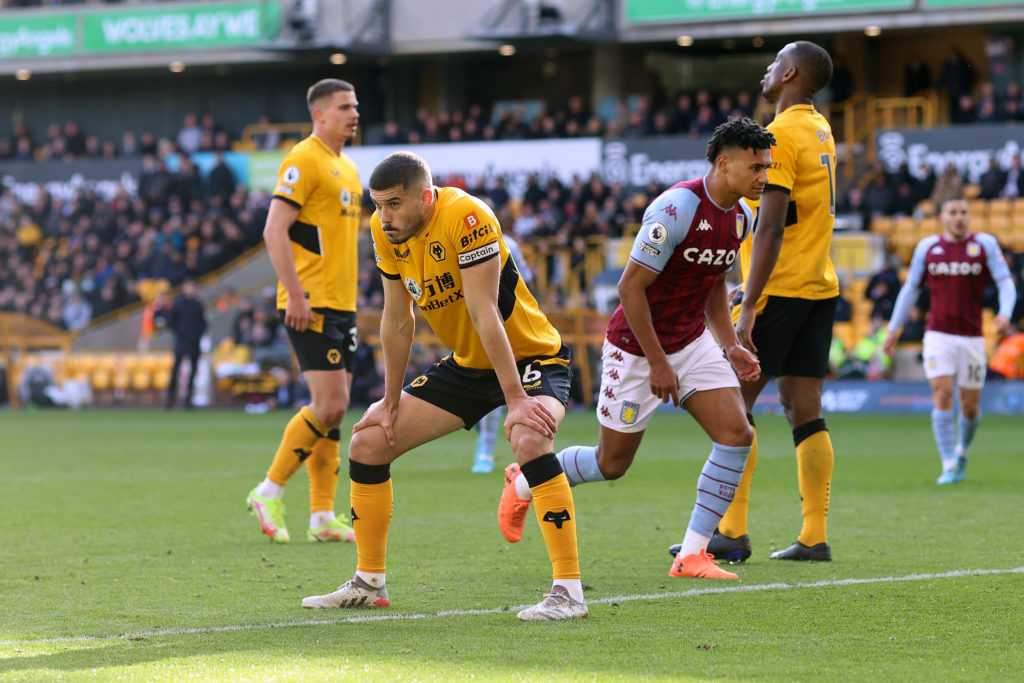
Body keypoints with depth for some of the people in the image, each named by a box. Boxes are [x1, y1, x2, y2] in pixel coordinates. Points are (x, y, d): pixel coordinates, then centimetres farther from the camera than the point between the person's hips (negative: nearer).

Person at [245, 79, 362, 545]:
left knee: (333, 408, 6)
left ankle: (322, 516, 8)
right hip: (310, 304, -9)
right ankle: (269, 492, -2)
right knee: (330, 404, -14)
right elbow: (274, 231, -17)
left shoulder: (347, 168, 18)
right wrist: (295, 295, -23)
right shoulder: (305, 161, -11)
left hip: (340, 305, 9)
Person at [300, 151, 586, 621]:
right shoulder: (385, 230, -6)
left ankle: (569, 590, -31)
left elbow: (485, 313, -31)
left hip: (530, 356, -7)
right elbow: (398, 320, 5)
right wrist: (391, 401, 7)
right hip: (466, 366, 7)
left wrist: (517, 400, -31)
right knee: (368, 442, 3)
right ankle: (369, 583, 18)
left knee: (529, 439, -36)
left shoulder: (466, 217, -28)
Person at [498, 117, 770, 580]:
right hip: (635, 349, -7)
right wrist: (657, 363, -22)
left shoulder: (741, 217, 1)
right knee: (612, 463, 5)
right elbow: (630, 286, -24)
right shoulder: (677, 208, -26)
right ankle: (523, 484, 34)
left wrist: (731, 345, 6)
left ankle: (691, 556, -6)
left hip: (691, 342, 7)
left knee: (736, 434, -12)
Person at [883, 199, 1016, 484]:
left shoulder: (985, 244, 1)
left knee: (970, 405, 4)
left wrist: (1005, 313, -24)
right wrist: (894, 328, 13)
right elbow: (911, 288, 14)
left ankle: (962, 452, 35)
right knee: (942, 396, -14)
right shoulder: (927, 247, 5)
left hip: (972, 339, 0)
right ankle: (949, 467, -12)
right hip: (938, 336, 0)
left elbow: (1006, 283, -4)